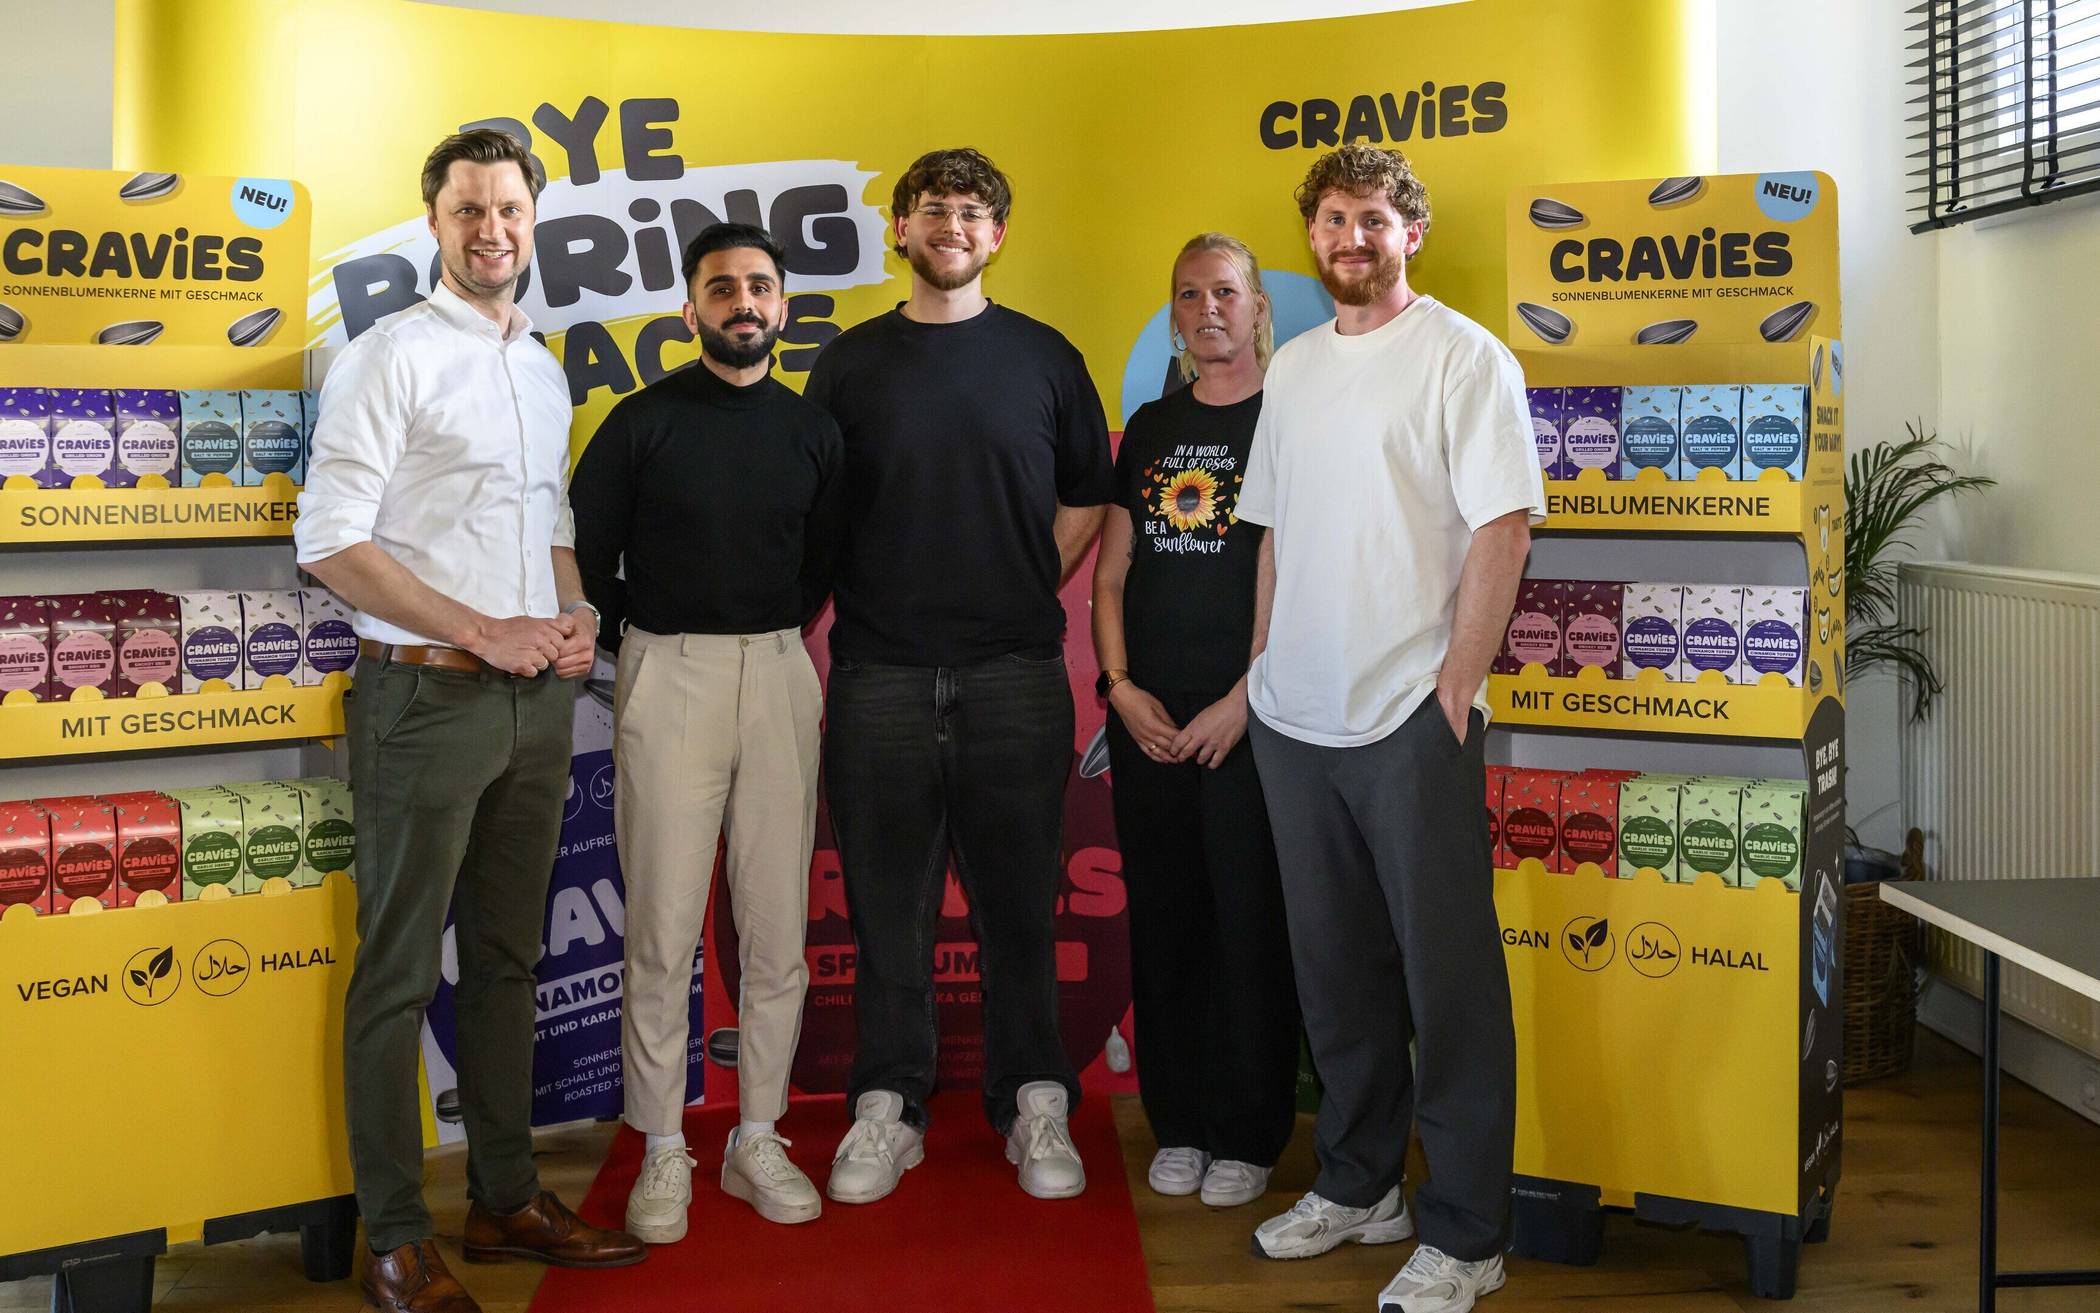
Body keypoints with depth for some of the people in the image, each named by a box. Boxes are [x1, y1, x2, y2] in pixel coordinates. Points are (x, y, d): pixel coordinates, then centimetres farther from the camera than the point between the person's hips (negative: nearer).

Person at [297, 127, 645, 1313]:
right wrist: (484, 633, -16)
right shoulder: (393, 355, -6)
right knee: (400, 973, 0)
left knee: (509, 957, 14)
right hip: (430, 694, -7)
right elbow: (331, 542, -13)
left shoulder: (545, 368, 15)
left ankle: (508, 1200, 26)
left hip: (539, 694, 7)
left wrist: (577, 616, 3)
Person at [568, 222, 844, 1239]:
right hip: (667, 678, -3)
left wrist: (777, 634, 10)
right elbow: (584, 553, 4)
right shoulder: (643, 421, 1)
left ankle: (757, 1141, 18)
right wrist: (637, 645, 4)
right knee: (663, 931, -1)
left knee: (777, 928, 5)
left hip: (779, 675, 3)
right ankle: (663, 1153, 11)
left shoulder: (811, 431, 10)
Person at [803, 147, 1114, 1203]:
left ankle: (1034, 1106, 17)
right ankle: (887, 1107, 17)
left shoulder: (1044, 358, 8)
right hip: (880, 672, 0)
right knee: (888, 903, 5)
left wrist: (1028, 594, 5)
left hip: (1015, 673, 0)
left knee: (1019, 899, 5)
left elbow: (1085, 499, 14)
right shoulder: (849, 363, 8)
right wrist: (858, 602, 3)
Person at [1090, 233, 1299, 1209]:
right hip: (1147, 718, 5)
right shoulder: (1150, 427, 15)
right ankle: (1179, 1126, 21)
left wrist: (1243, 701, -13)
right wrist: (1120, 685, 1)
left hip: (1249, 719, -5)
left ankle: (1249, 1137, 12)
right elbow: (1111, 572, 15)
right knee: (1163, 925, 9)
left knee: (1251, 929, 0)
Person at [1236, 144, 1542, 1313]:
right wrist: (1263, 664, 14)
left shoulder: (1463, 357, -5)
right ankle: (1360, 1186, 31)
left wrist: (1458, 677, -16)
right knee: (1336, 966, 16)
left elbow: (1505, 525, -12)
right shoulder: (1294, 366, 15)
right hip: (1296, 716, 7)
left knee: (1448, 976, -1)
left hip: (1411, 718, -7)